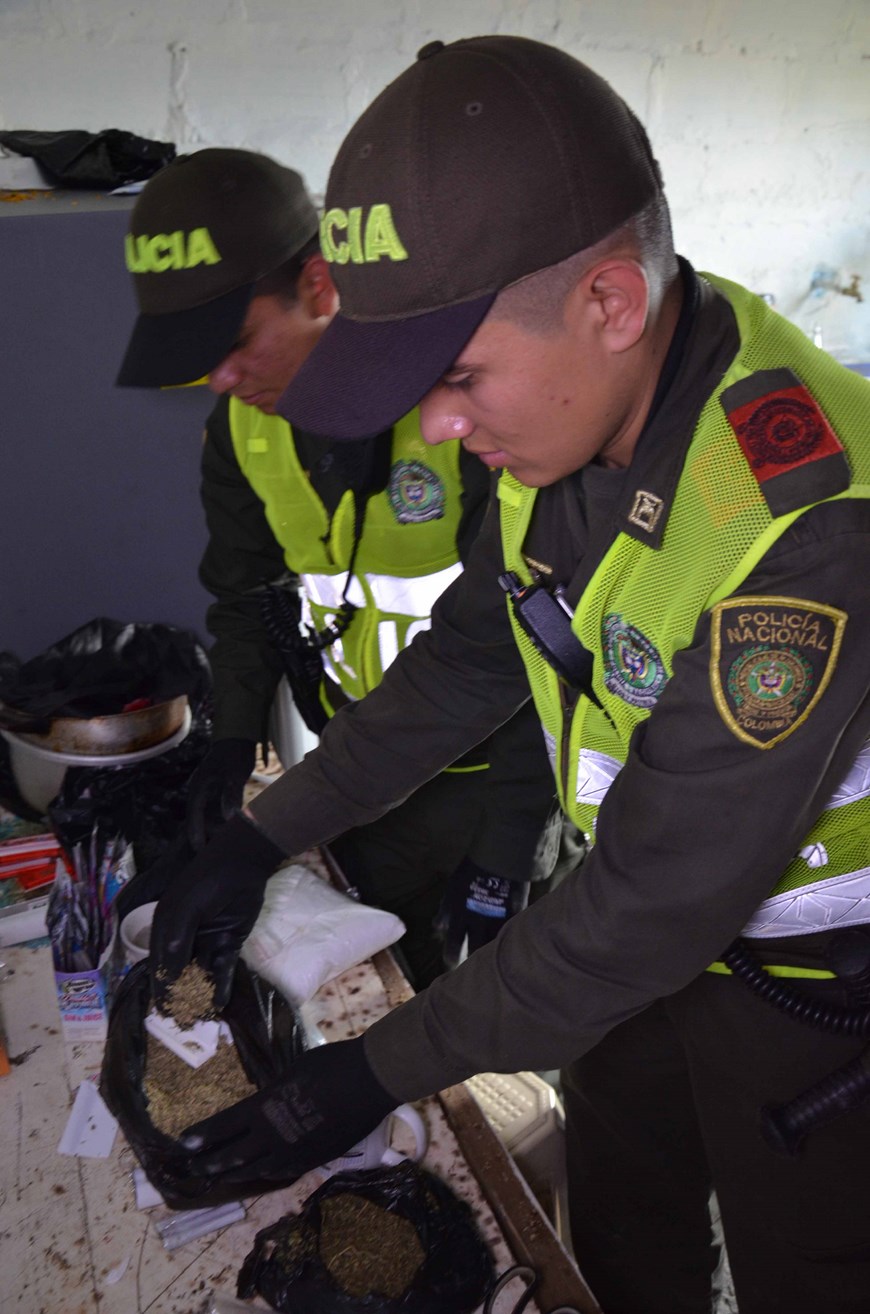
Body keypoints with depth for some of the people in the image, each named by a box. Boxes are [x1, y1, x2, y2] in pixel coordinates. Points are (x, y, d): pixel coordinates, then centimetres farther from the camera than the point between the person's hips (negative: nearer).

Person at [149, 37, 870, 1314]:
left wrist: (387, 1068, -21)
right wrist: (264, 834, -2)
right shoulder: (578, 411, -12)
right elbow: (470, 658, 0)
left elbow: (664, 896, -31)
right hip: (644, 906, 7)